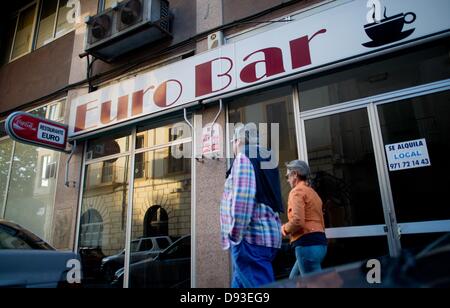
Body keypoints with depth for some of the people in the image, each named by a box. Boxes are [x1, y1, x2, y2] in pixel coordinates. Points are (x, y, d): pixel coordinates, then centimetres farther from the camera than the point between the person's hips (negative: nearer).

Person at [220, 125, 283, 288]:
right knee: (240, 283, 16)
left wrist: (235, 234, -15)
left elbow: (242, 198, -21)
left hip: (251, 236, -9)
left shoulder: (243, 158, -6)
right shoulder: (263, 160, 20)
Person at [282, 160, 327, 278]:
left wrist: (284, 229, -3)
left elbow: (297, 221, -22)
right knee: (294, 280, 19)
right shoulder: (312, 192, 23)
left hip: (307, 244, -10)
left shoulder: (297, 191, -8)